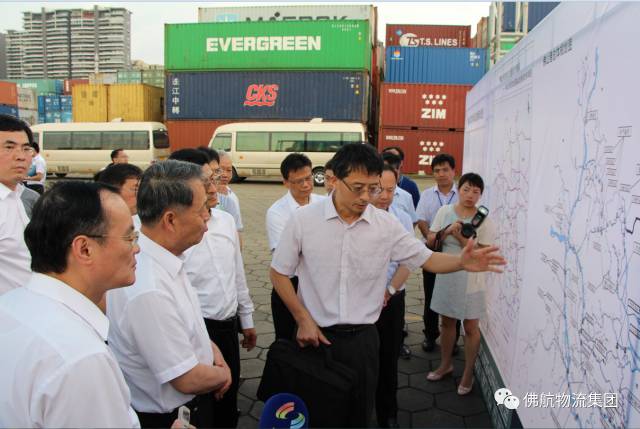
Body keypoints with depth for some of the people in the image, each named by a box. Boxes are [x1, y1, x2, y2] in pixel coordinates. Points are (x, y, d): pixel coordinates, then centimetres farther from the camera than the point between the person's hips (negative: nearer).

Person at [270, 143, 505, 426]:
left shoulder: (387, 226, -5)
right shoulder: (303, 219, -10)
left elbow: (426, 259, 0)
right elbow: (278, 273, -1)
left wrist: (461, 262, -20)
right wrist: (303, 320, -7)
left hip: (363, 338, 2)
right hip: (315, 335, -1)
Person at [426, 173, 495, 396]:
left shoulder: (484, 220, -10)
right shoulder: (445, 211, -2)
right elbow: (430, 241, -3)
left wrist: (459, 237, -23)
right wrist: (446, 231, -20)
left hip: (470, 279, -3)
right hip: (446, 275, 3)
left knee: (470, 327, 6)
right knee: (447, 322, 18)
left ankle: (468, 373, 23)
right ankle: (446, 364, 36)